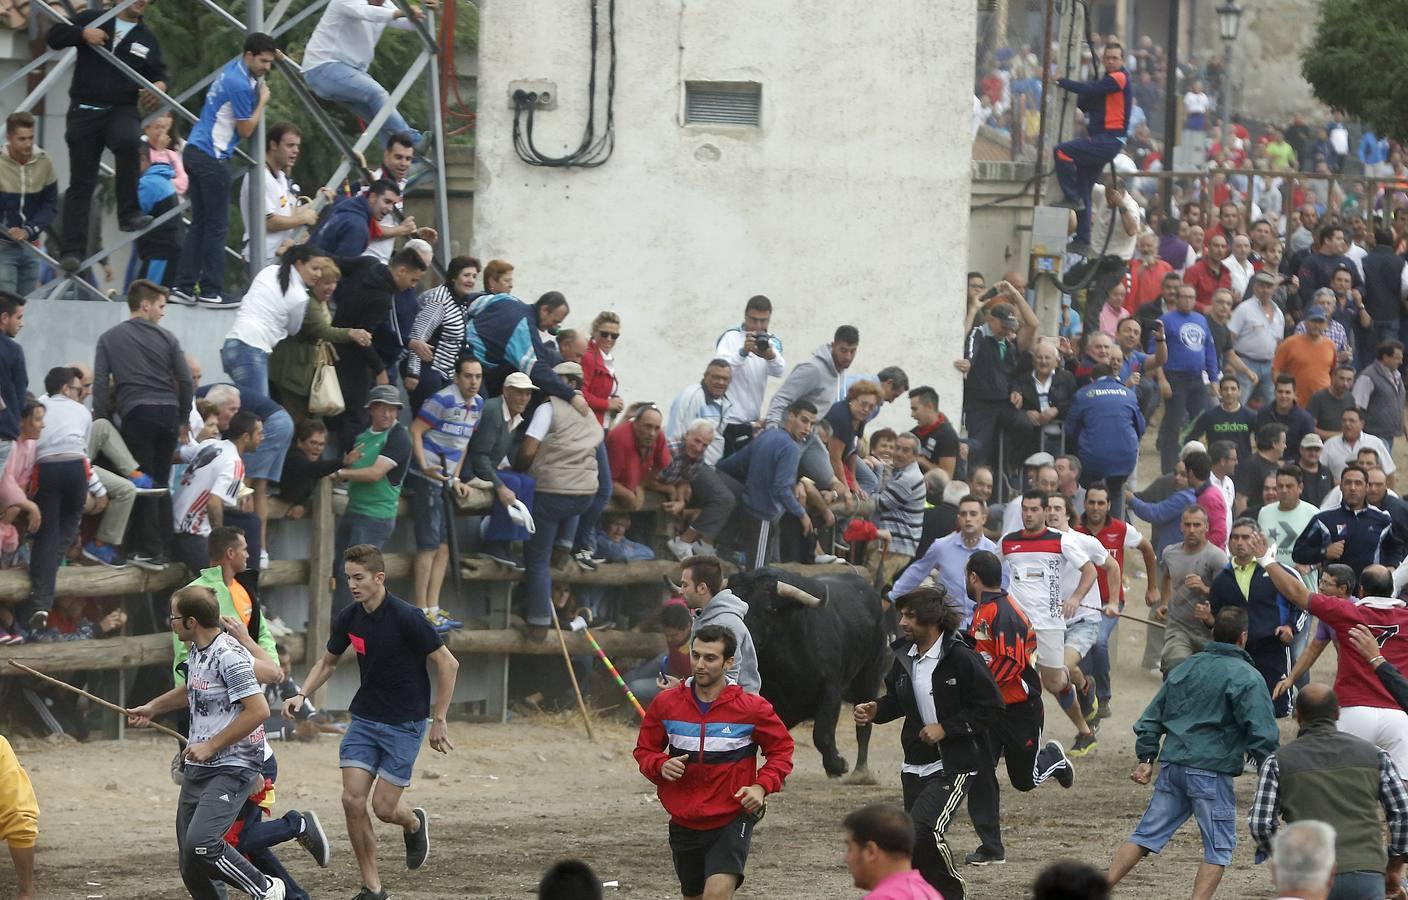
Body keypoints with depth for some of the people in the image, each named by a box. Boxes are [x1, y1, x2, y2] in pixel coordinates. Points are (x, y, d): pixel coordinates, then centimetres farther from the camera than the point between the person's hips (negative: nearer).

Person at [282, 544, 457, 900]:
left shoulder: (407, 617, -19)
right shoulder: (347, 619, -1)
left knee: (384, 807, -6)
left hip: (405, 723, -5)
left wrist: (439, 721, -12)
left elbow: (447, 664, -12)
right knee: (353, 800, -8)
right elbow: (327, 662, 17)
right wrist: (302, 694, 0)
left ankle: (415, 823, 32)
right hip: (364, 719, 5)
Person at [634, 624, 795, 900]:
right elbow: (644, 750, 10)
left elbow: (781, 750, 4)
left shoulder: (752, 708, -9)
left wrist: (762, 787, -13)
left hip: (732, 818, -4)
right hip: (684, 822, 4)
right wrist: (661, 765, -13)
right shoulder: (666, 703, -3)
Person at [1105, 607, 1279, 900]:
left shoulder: (1186, 668, 15)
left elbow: (1152, 717, 19)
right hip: (1211, 770, -6)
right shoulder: (1246, 678, -5)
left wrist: (1146, 758, 23)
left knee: (1147, 834, 10)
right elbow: (1261, 733, -11)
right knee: (1219, 847, 4)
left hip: (1172, 765, 6)